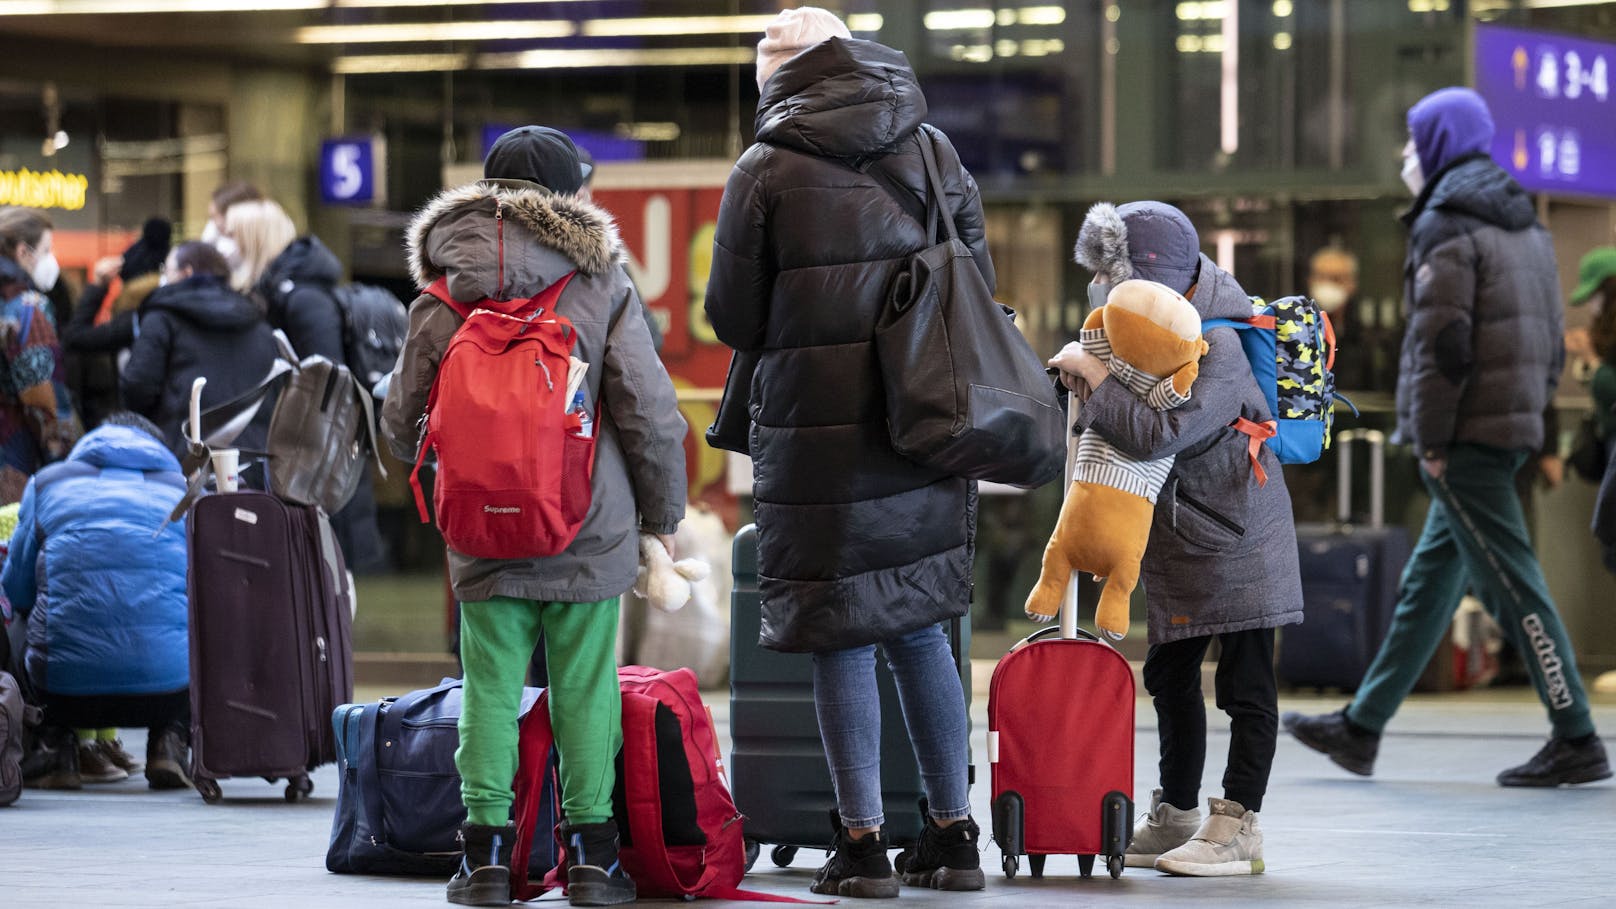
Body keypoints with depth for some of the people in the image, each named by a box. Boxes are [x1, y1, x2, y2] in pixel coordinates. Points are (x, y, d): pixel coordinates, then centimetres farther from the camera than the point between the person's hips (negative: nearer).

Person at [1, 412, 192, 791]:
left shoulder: (47, 482, 17)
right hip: (168, 688, 0)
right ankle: (171, 739, 11)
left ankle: (58, 743, 13)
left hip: (67, 687, 0)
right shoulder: (182, 489, 19)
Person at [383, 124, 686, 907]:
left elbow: (401, 420, 7)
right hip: (590, 533, -1)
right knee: (584, 687, 6)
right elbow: (648, 412, -4)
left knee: (490, 688, 7)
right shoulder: (601, 282, -4)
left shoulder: (442, 295, 1)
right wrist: (663, 511, 10)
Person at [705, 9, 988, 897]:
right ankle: (953, 834, 16)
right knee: (919, 625, 14)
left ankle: (862, 843, 2)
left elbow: (733, 318, 0)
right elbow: (980, 289, 12)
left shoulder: (767, 171, -4)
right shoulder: (933, 153, 9)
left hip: (817, 432, -4)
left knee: (841, 634, 2)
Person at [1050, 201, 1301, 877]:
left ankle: (1237, 826, 1)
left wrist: (1094, 375, -22)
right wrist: (1088, 386, -2)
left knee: (1245, 683, -2)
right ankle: (1176, 816, 25)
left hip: (1237, 537, -10)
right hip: (1179, 539, 10)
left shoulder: (1217, 353, -24)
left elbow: (1155, 434, -34)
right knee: (1169, 676, 15)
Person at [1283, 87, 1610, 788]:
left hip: (1464, 436, -9)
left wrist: (1431, 438, -13)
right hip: (1512, 428, 9)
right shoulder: (1526, 225, 17)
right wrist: (1528, 414, 17)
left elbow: (1442, 341, -18)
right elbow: (1551, 342, 17)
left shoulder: (1445, 226, -11)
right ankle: (1362, 728, 20)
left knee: (1511, 584, -7)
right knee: (1429, 582, 14)